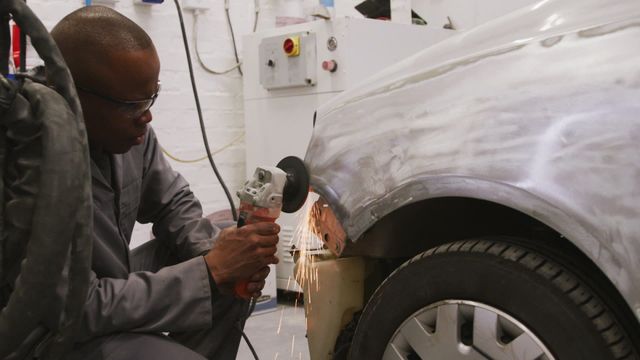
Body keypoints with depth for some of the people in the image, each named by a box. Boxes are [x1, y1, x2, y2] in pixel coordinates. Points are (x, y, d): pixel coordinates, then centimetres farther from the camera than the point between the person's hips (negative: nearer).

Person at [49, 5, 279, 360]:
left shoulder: (129, 128, -10)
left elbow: (173, 204, 5)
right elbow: (80, 311, -27)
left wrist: (214, 250, -16)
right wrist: (211, 269, -26)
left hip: (113, 284, 7)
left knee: (232, 272, 0)